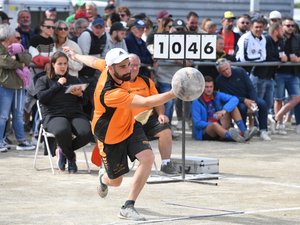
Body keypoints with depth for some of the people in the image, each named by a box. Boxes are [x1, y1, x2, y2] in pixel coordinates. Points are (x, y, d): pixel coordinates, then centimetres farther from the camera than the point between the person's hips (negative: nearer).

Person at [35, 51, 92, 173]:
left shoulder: (74, 80, 27)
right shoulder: (43, 80, 16)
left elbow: (84, 100, 21)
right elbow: (41, 97, -2)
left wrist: (80, 94, -3)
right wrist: (58, 85, -2)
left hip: (75, 114, 4)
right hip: (54, 116, -3)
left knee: (86, 133, -31)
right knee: (62, 131, -40)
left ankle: (63, 150, 0)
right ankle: (71, 158, -7)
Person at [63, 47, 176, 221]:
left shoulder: (110, 68, -17)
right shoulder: (110, 94, -41)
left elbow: (94, 61, 7)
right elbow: (146, 102, -47)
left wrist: (75, 56, 28)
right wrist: (174, 94, -56)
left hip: (129, 126, 7)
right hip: (110, 137, -7)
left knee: (148, 157, -18)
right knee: (115, 181, 9)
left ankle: (128, 207, -11)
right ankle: (104, 179, 51)